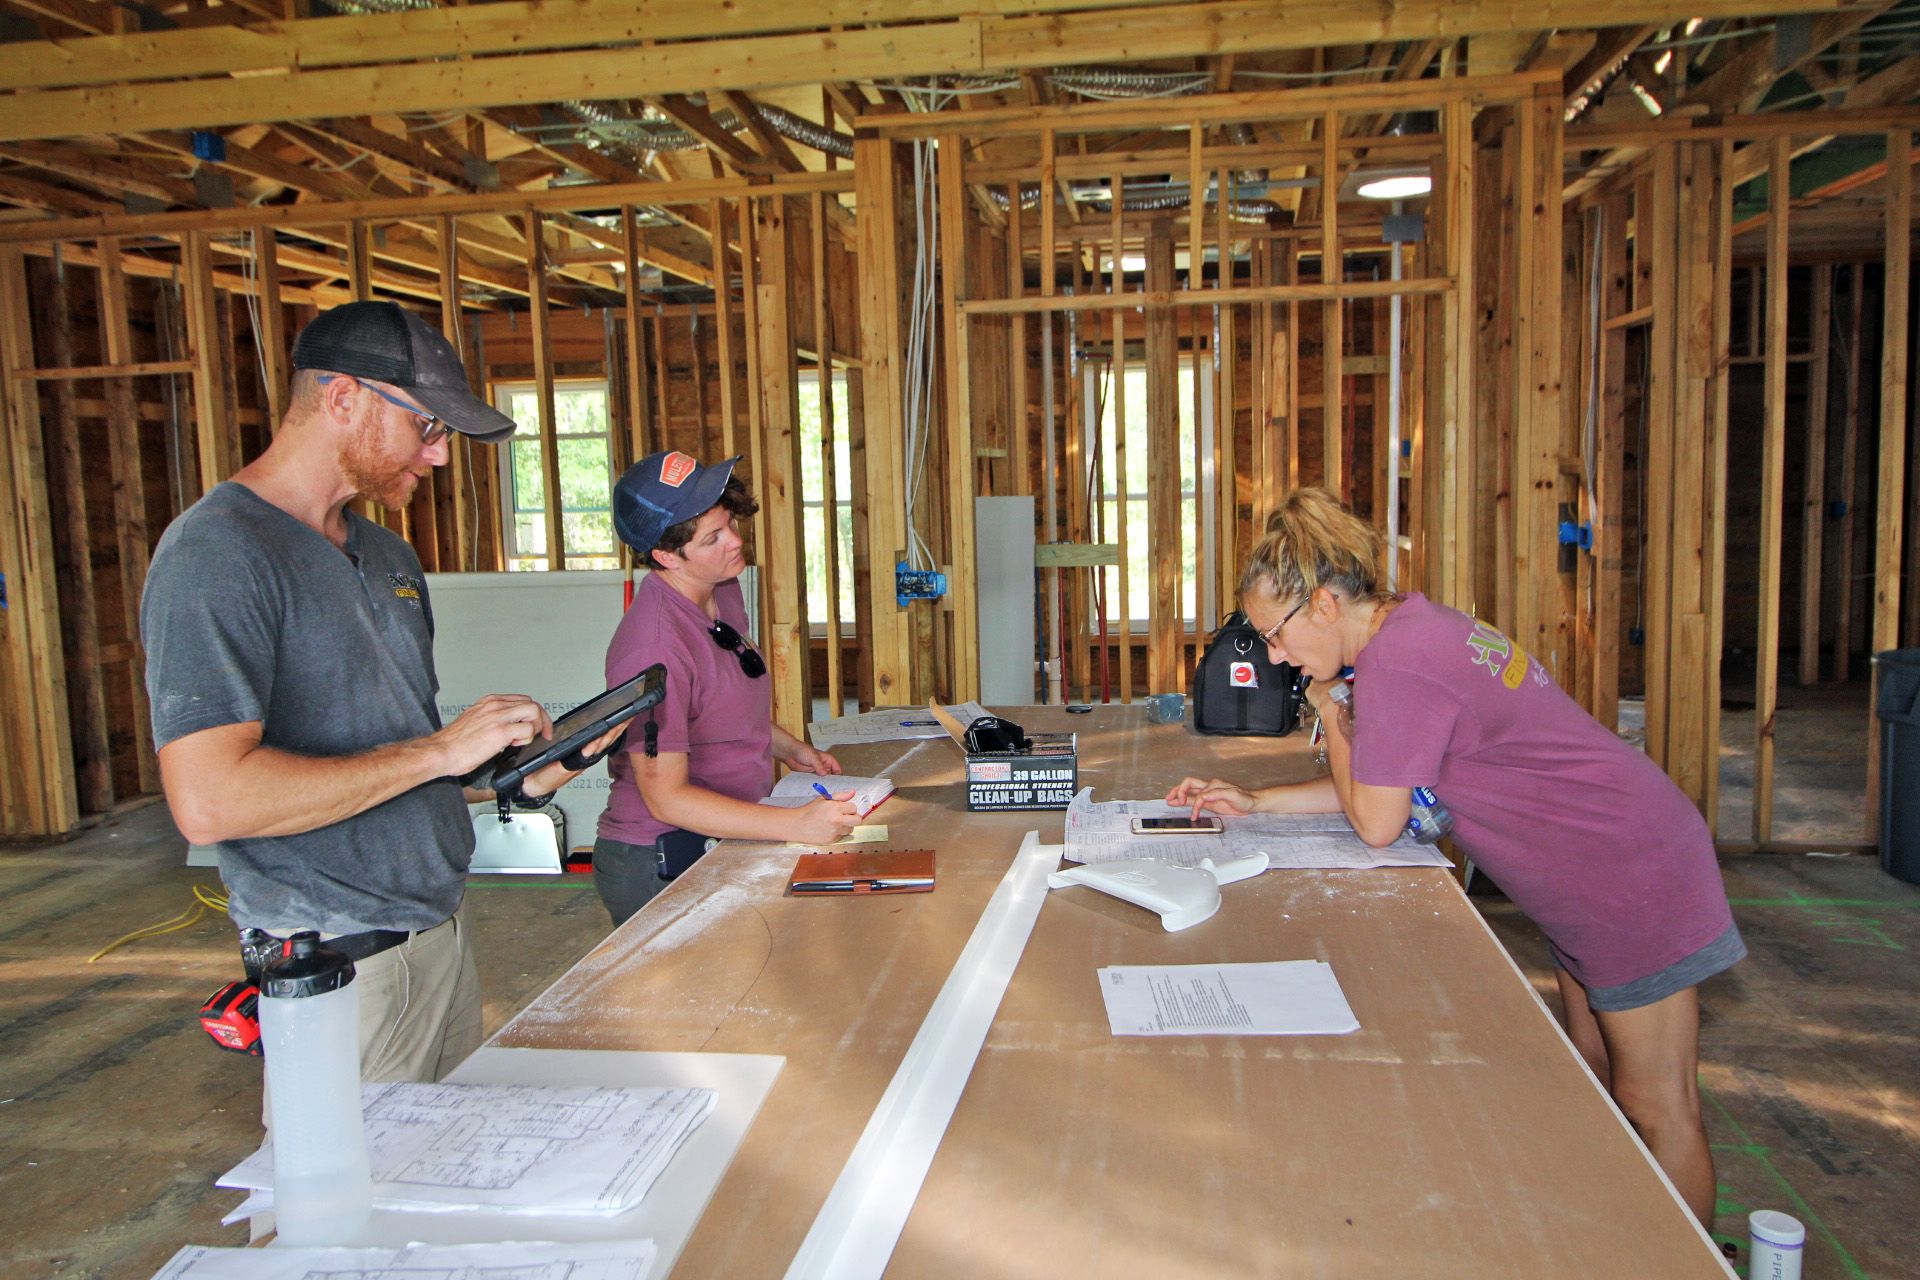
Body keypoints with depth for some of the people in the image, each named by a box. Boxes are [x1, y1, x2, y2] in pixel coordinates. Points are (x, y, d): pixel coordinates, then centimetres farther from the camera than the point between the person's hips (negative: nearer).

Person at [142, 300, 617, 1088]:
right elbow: (211, 801, -26)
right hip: (340, 966, -8)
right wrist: (439, 750, -21)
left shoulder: (388, 557, 12)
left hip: (440, 930, 8)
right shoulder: (219, 551, -16)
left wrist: (522, 778, 1)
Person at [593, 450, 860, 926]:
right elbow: (666, 796, -23)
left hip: (725, 844, 8)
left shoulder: (724, 592, 4)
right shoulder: (653, 648, -24)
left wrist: (788, 748, 11)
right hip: (661, 865, -7)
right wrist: (797, 824, -28)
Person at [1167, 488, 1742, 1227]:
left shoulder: (1396, 662, -26)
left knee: (1657, 1110, 4)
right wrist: (1255, 802, 5)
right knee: (1594, 1078, 21)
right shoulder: (1413, 626, 4)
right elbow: (1383, 785, 9)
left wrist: (1327, 709, -8)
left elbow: (1375, 822, -20)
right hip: (1591, 881, 10)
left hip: (1637, 881, -10)